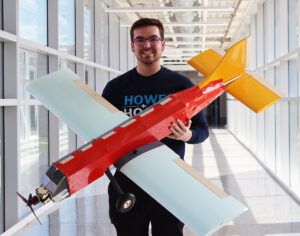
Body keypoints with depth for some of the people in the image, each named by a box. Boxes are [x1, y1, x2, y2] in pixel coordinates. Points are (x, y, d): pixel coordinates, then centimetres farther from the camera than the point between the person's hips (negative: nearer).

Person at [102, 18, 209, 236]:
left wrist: (187, 135, -17)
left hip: (170, 182, -1)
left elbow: (202, 129, 6)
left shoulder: (182, 85, 4)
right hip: (128, 182, 1)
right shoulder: (116, 87, 7)